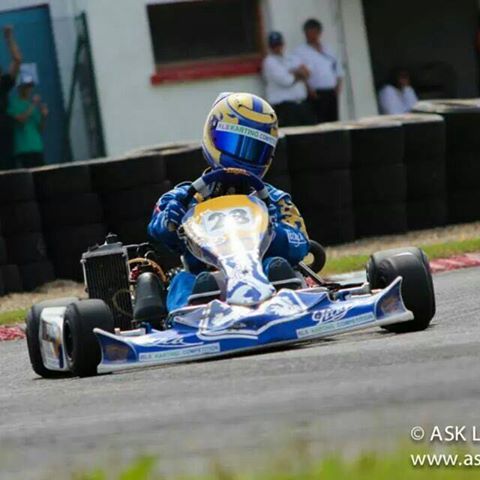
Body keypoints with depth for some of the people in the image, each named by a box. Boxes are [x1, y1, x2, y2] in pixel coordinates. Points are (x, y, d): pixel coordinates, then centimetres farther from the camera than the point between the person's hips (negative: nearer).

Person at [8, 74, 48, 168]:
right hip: (21, 150, -6)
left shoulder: (35, 104, 16)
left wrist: (43, 116, -2)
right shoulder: (14, 103, 0)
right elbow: (21, 119, -15)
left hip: (37, 149, 6)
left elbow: (40, 129, 16)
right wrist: (33, 106, -13)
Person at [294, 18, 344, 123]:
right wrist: (309, 89, -19)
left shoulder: (327, 49, 19)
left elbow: (337, 67, 22)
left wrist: (338, 85, 7)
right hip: (316, 94, -6)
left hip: (331, 92, 6)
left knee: (333, 121, 5)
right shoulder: (300, 51, 0)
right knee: (319, 123, -12)